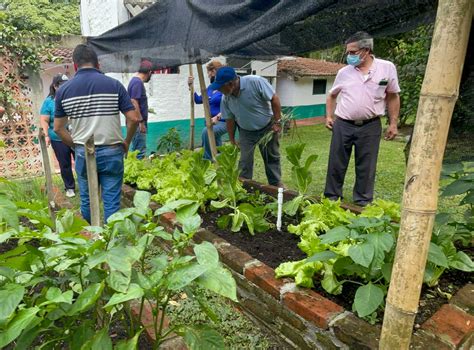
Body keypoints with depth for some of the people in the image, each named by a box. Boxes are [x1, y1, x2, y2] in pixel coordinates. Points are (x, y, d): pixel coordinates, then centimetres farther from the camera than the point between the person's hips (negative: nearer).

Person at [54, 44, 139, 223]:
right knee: (112, 202, 5)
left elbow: (58, 128, 5)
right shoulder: (114, 84, -4)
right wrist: (127, 142, 8)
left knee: (87, 200, 16)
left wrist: (76, 145, 17)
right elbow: (133, 119, -6)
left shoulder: (63, 90, 2)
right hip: (111, 152, -2)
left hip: (83, 153, 2)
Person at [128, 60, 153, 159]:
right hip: (138, 123, -10)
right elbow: (134, 103, -21)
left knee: (134, 149, 15)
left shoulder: (135, 81, 15)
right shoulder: (138, 83, -14)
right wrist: (141, 121, -21)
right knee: (140, 152, -7)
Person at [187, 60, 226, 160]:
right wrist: (191, 86, 9)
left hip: (223, 122, -9)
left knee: (206, 131, -34)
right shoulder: (210, 87, 10)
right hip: (213, 121, 9)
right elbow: (198, 100, 18)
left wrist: (217, 117, -31)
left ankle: (207, 160, -23)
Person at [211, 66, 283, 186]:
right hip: (246, 131, 3)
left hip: (267, 127, -3)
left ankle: (276, 184, 23)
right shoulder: (225, 99, -14)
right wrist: (232, 140, 3)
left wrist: (277, 122, -20)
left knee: (272, 157, 8)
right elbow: (230, 120, -2)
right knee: (245, 160, 1)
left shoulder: (255, 82, -29)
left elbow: (274, 99, -21)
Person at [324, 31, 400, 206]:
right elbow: (332, 95, 16)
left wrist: (393, 123, 3)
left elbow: (392, 97, 5)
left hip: (370, 126, -1)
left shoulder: (387, 68, -1)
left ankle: (363, 202, 20)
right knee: (336, 164, 6)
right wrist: (329, 116, 5)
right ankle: (332, 198, 20)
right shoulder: (344, 72, 3)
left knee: (366, 167, 6)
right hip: (342, 125, 2)